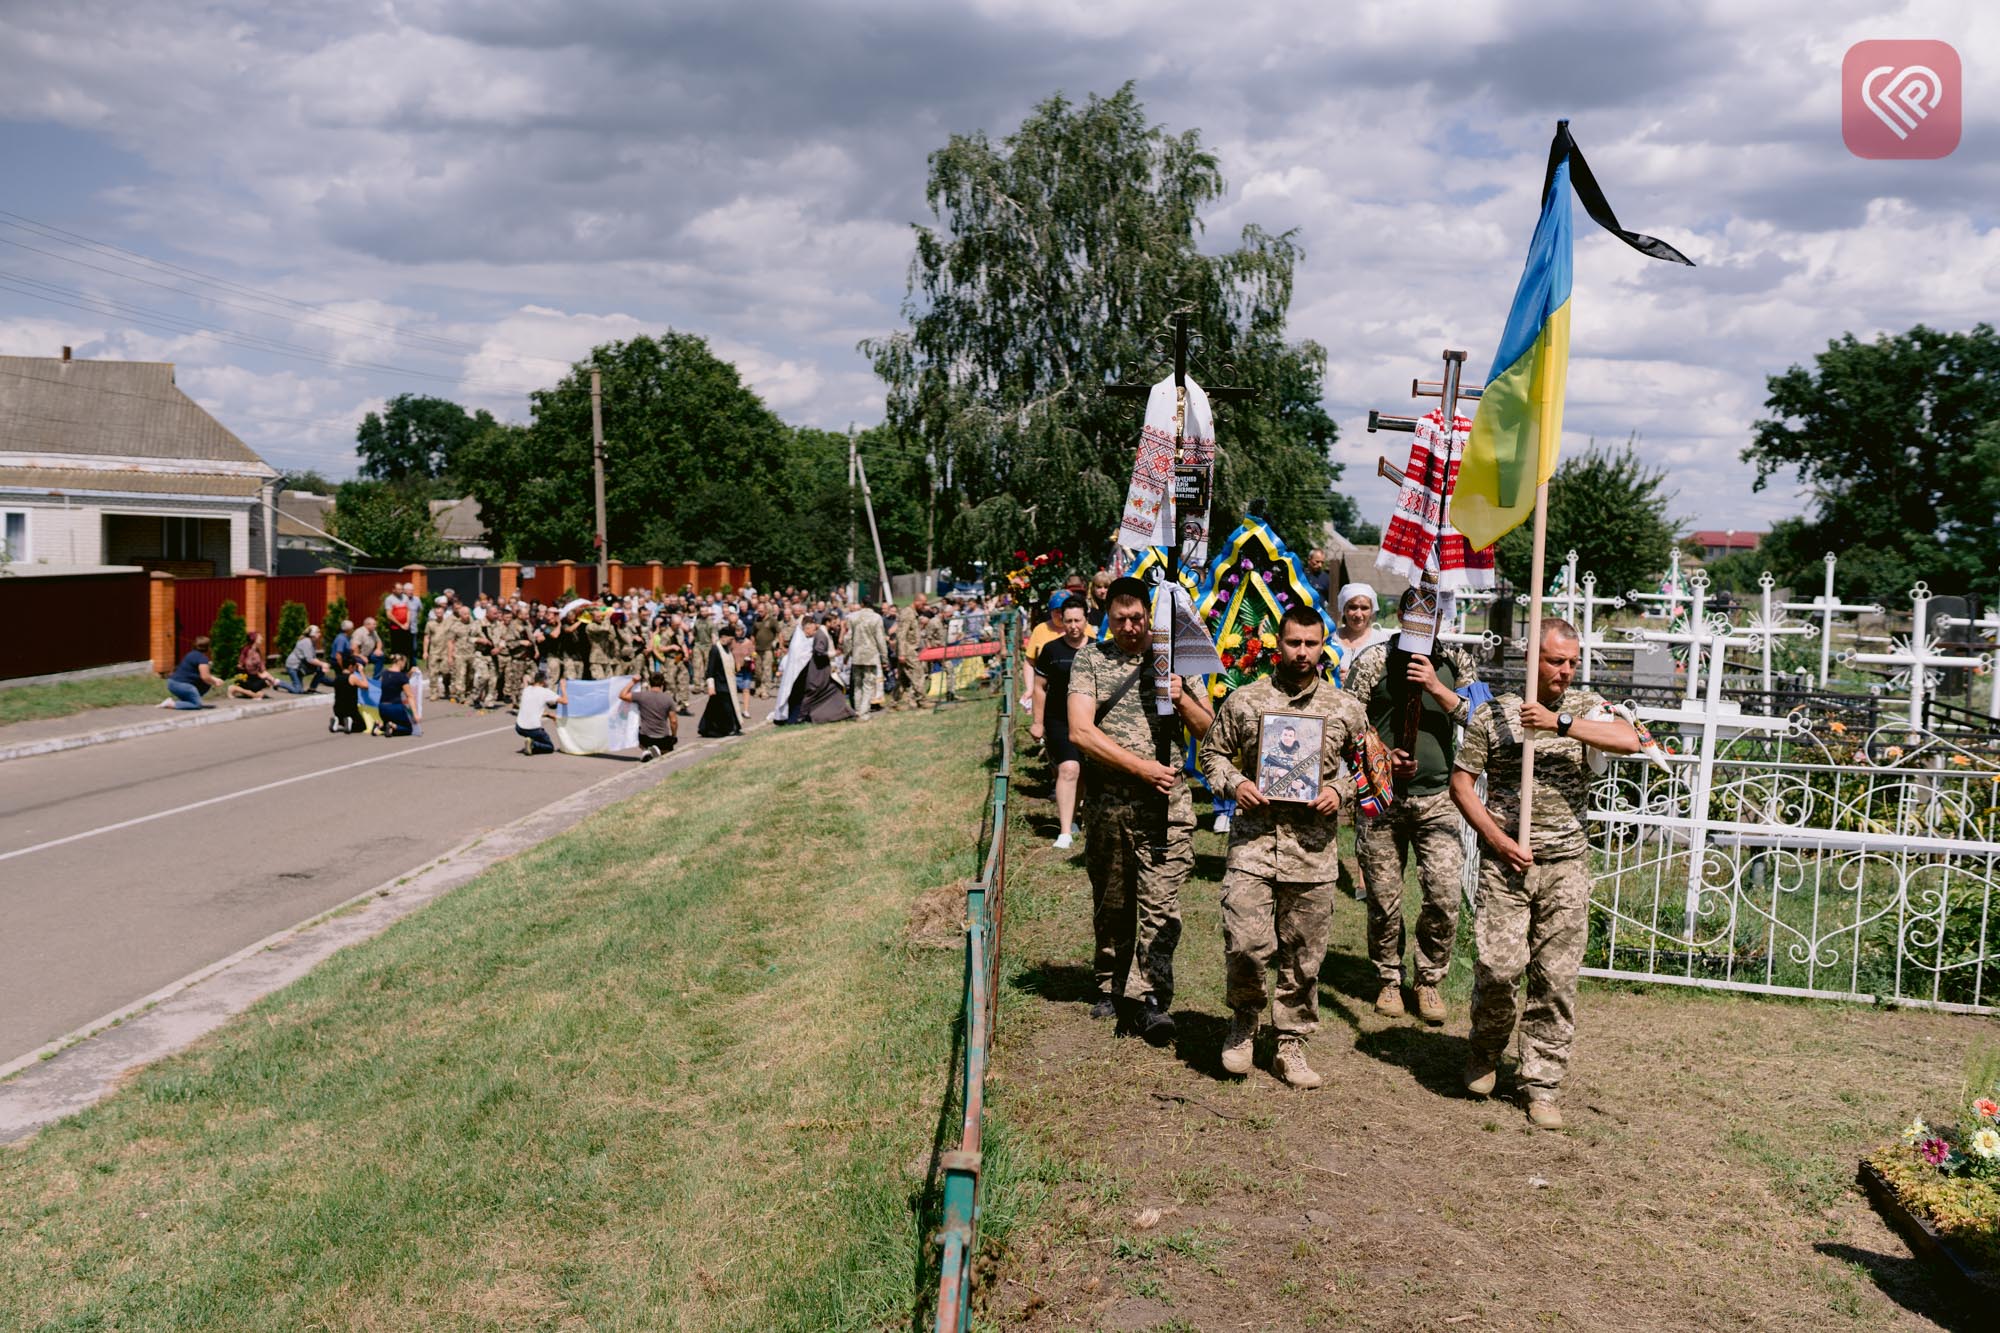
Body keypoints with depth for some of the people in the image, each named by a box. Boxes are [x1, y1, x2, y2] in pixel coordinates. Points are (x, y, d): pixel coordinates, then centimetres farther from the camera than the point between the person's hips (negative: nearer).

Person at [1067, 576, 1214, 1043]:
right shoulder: (1090, 658, 5)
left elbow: (1208, 730, 10)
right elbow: (1080, 732, -7)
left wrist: (1180, 698, -10)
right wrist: (1140, 767, -12)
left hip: (1167, 802, 0)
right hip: (1107, 802, 1)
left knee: (1161, 904, -7)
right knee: (1110, 903, 12)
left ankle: (1149, 997, -4)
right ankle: (1111, 987, 26)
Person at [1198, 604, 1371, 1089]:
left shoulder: (1345, 708, 6)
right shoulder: (1244, 700, 4)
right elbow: (1213, 752, 13)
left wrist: (1338, 790, -3)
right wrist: (1233, 783, -6)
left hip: (1314, 850, 1)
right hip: (1253, 840, -1)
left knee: (1303, 957, 7)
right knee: (1245, 944, -10)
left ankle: (1291, 1046, 23)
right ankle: (1244, 1018, 19)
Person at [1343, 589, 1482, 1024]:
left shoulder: (1455, 662, 6)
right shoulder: (1374, 660, 0)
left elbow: (1480, 720, -2)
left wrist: (1437, 688, -13)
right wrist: (1380, 757, -12)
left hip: (1437, 797, 1)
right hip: (1381, 796, -1)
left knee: (1444, 896, -5)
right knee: (1383, 899, 5)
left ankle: (1430, 979, 15)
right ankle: (1389, 980, 24)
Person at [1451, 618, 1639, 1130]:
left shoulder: (1583, 707, 6)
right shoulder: (1494, 714, 1)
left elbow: (1630, 741, -13)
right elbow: (1461, 782, 3)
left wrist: (1561, 724, -20)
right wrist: (1497, 839, -7)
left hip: (1566, 864, 2)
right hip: (1505, 862, -2)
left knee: (1557, 978, 3)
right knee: (1498, 964, -10)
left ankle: (1542, 1084, 16)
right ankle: (1487, 1049, 20)